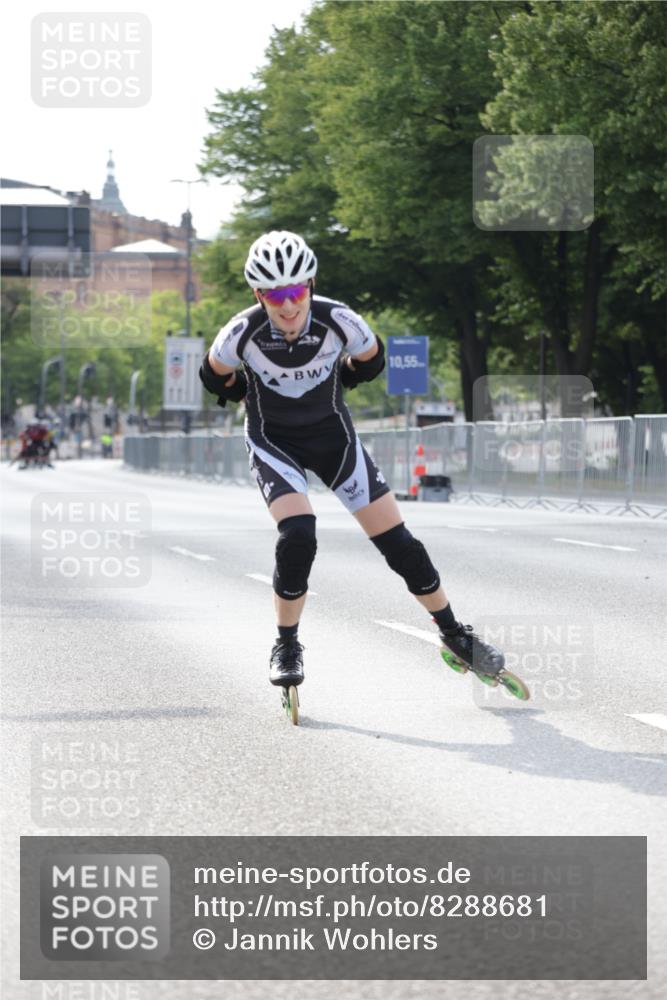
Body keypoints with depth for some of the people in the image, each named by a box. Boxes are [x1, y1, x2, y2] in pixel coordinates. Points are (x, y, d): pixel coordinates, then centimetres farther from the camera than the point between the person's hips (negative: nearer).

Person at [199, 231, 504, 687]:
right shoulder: (242, 333, -26)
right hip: (273, 441, -1)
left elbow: (370, 360, -1)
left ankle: (454, 634, 18)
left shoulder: (339, 321, -24)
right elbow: (216, 377, -3)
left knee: (397, 541, -1)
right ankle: (287, 646, -5)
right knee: (298, 535, -26)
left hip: (332, 433, 2)